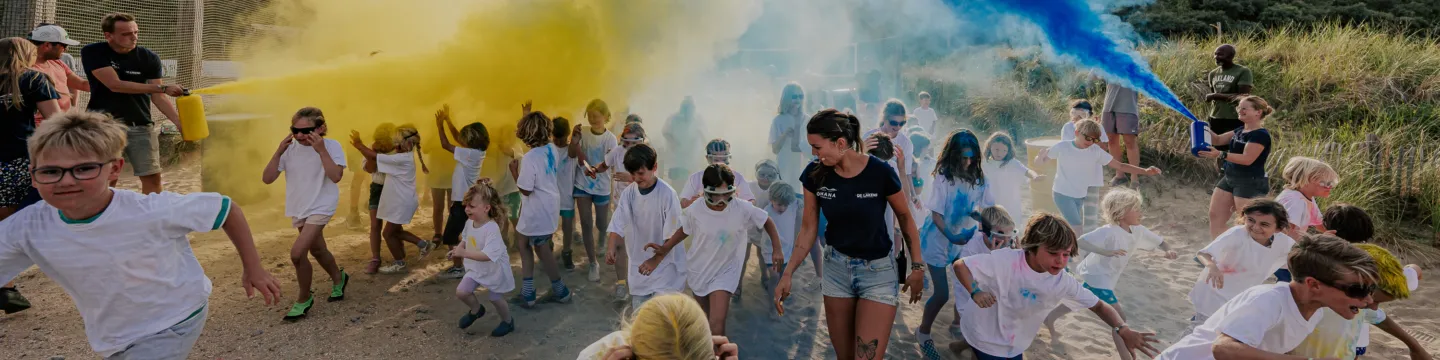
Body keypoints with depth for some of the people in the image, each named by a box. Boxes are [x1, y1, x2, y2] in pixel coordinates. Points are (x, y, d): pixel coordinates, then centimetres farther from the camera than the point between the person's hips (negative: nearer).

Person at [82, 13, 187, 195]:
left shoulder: (149, 58, -2)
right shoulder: (92, 53, -6)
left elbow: (158, 97, -5)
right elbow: (115, 85, -18)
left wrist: (179, 121, -21)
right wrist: (162, 87, -22)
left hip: (140, 126, 1)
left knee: (152, 177, -1)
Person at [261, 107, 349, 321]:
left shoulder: (332, 146, -15)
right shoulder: (290, 149, -5)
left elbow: (336, 176, -28)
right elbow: (267, 179, -8)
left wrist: (321, 150, -30)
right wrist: (279, 152, -18)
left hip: (320, 207, -6)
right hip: (299, 209, 6)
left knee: (297, 253, -16)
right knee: (317, 250, 21)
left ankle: (304, 299, 6)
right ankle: (338, 279, 48)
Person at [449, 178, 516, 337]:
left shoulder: (492, 229, -35)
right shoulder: (469, 222, -10)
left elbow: (488, 255, -41)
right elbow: (466, 240, 11)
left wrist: (464, 253, -43)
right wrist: (458, 250, -7)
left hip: (495, 270, -6)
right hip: (476, 268, 7)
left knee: (496, 299, 10)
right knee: (461, 292, -3)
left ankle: (508, 322, 38)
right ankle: (476, 309, 29)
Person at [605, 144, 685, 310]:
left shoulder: (667, 194, -18)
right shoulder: (627, 194, -4)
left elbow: (673, 234, -17)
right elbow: (617, 225, -9)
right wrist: (610, 248, -26)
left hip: (664, 264, -5)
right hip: (638, 264, 5)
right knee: (639, 312, 14)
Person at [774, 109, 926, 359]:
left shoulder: (880, 172, -19)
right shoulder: (815, 174, -9)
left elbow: (905, 218, -3)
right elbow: (808, 229, -1)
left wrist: (917, 267, -1)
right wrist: (787, 274, -5)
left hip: (877, 271, -3)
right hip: (836, 268, 3)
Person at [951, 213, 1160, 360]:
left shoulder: (1063, 282, -14)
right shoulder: (1006, 261, -29)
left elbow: (1098, 305, -6)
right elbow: (959, 265, -25)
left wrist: (1122, 329, -23)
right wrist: (976, 292, -38)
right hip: (985, 333, -5)